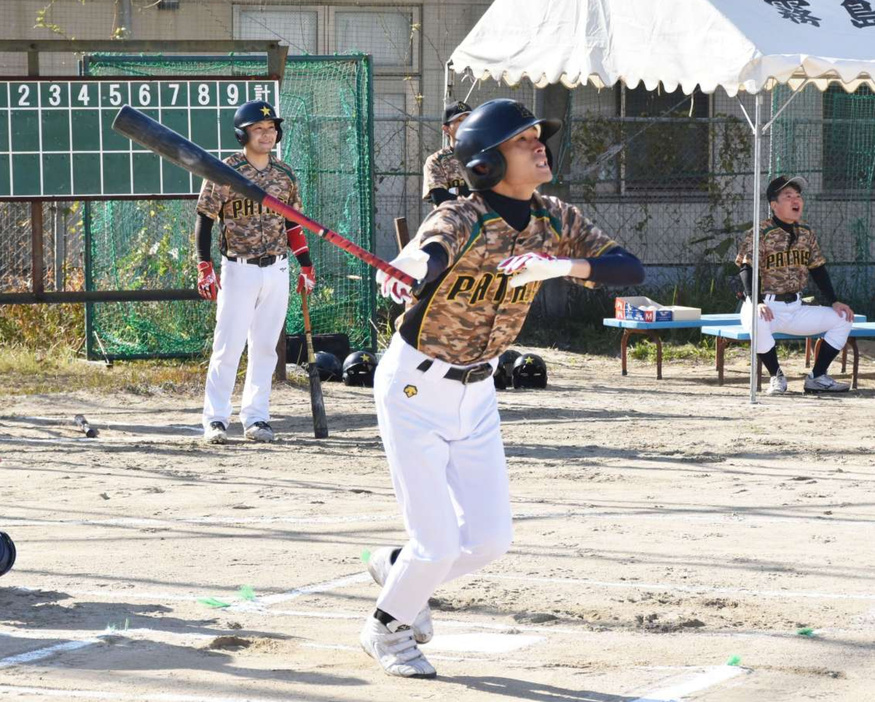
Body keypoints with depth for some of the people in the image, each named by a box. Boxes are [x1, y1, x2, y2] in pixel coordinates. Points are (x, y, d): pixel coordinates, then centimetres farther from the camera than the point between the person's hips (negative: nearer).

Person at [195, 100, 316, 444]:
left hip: (276, 271, 4)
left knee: (265, 348, 6)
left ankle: (255, 417, 12)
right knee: (228, 346, -6)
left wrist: (306, 265, 13)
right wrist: (205, 268, -10)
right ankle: (215, 419, 0)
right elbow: (205, 219, -4)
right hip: (239, 270, -4)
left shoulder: (284, 174, 9)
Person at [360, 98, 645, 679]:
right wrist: (413, 275, -71)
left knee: (490, 540, 6)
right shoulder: (461, 219, -25)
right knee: (439, 545, -6)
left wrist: (565, 265, -32)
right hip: (415, 390, -6)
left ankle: (398, 567, 35)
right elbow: (414, 264, -46)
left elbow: (631, 269, -14)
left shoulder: (555, 220, -7)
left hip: (477, 394, 6)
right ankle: (387, 627, 23)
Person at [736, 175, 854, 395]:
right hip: (767, 306, -6)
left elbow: (818, 269, 14)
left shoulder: (806, 234, 10)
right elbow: (747, 269, -18)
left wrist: (834, 302, 2)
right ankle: (776, 376, -19)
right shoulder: (760, 233, -10)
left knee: (842, 319, -3)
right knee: (758, 321, -41)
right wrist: (757, 302, -34)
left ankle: (817, 377, 2)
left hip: (795, 308, 6)